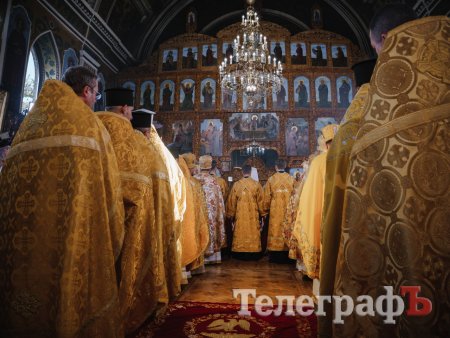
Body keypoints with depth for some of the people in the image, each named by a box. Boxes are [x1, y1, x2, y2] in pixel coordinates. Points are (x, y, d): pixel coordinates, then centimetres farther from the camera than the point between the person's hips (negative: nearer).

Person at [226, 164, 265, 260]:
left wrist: (231, 214, 11)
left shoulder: (236, 184, -3)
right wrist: (262, 213, 9)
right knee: (253, 233, 8)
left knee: (240, 233, 9)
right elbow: (260, 201, -2)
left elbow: (231, 201, 1)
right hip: (253, 215, -1)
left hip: (240, 215, 1)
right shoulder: (256, 184, -6)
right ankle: (253, 254, 12)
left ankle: (240, 254, 14)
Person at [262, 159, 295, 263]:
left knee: (275, 230, 7)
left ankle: (275, 256, 11)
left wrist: (265, 209, 13)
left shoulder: (271, 179, -3)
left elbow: (267, 197, 0)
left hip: (275, 211, 0)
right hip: (287, 211, 1)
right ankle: (285, 256, 13)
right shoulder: (291, 179, -2)